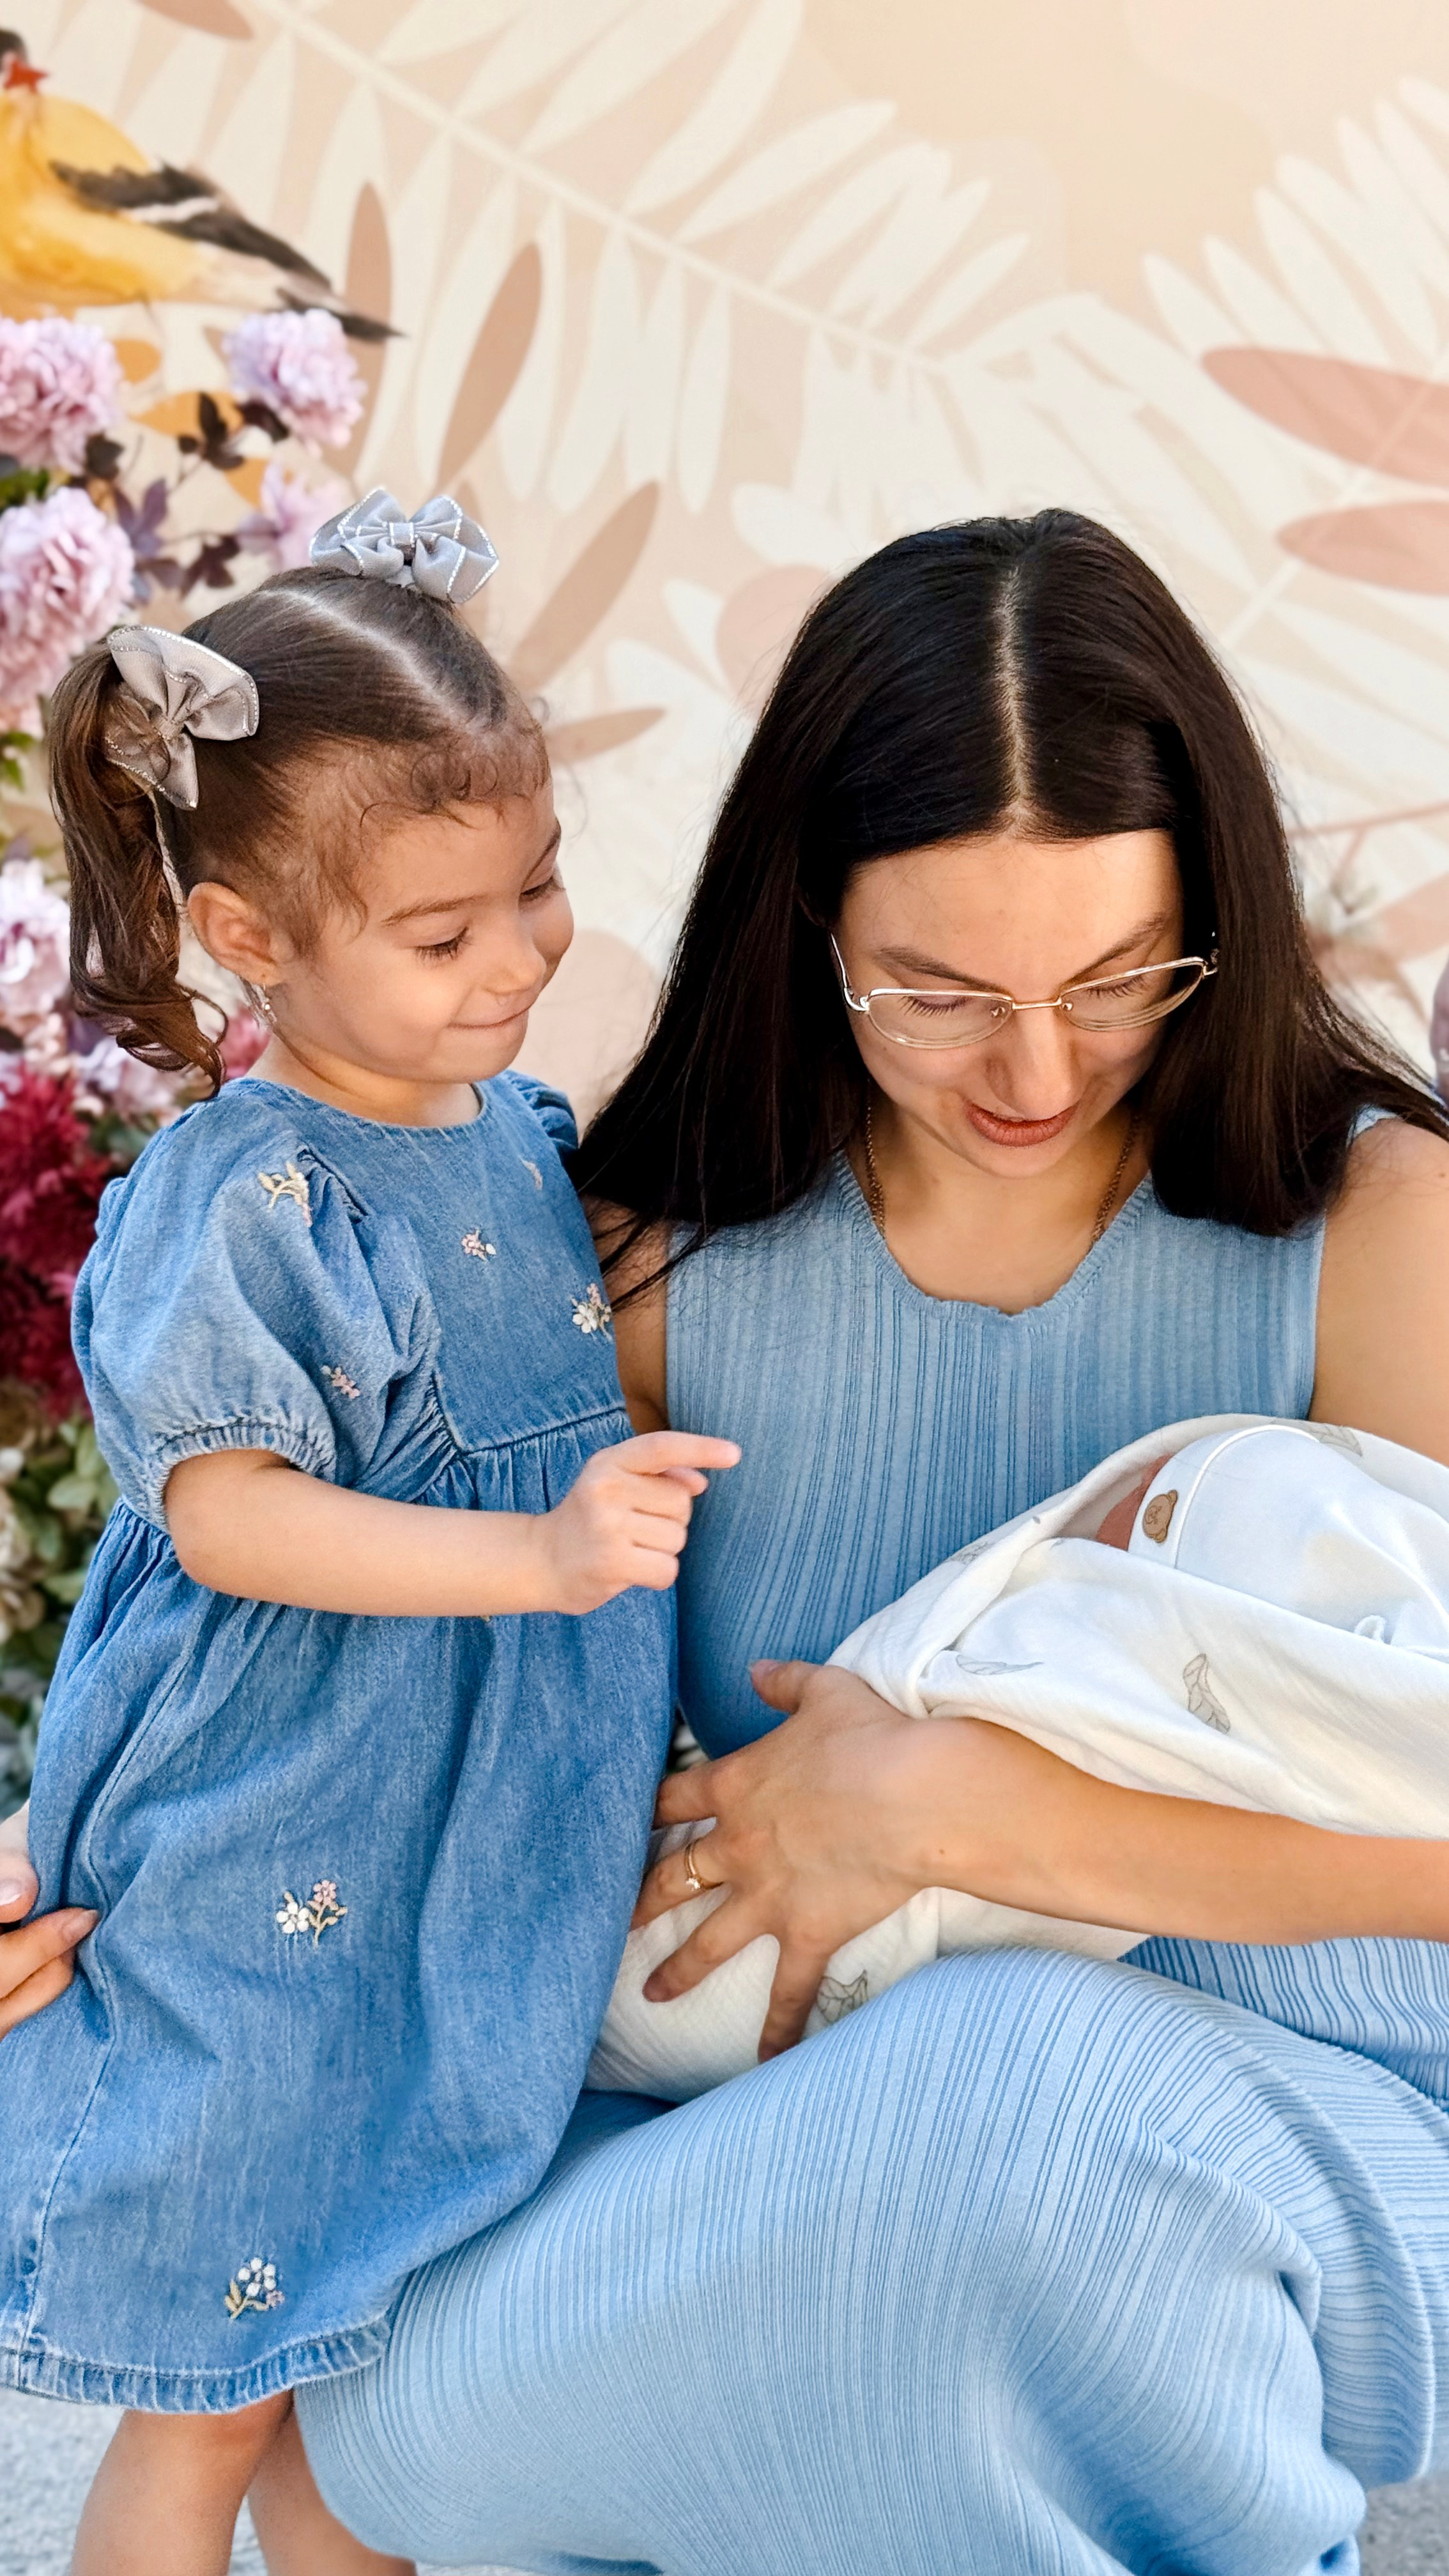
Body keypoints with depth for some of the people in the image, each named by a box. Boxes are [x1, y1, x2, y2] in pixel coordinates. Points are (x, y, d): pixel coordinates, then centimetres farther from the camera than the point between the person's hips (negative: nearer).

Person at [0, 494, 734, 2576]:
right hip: (278, 1889, -7)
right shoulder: (240, 1211, -19)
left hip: (488, 1875, 7)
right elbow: (223, 1513, -24)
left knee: (378, 2370, 20)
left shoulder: (519, 1132, 5)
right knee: (219, 2403, 8)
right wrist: (542, 1554, -30)